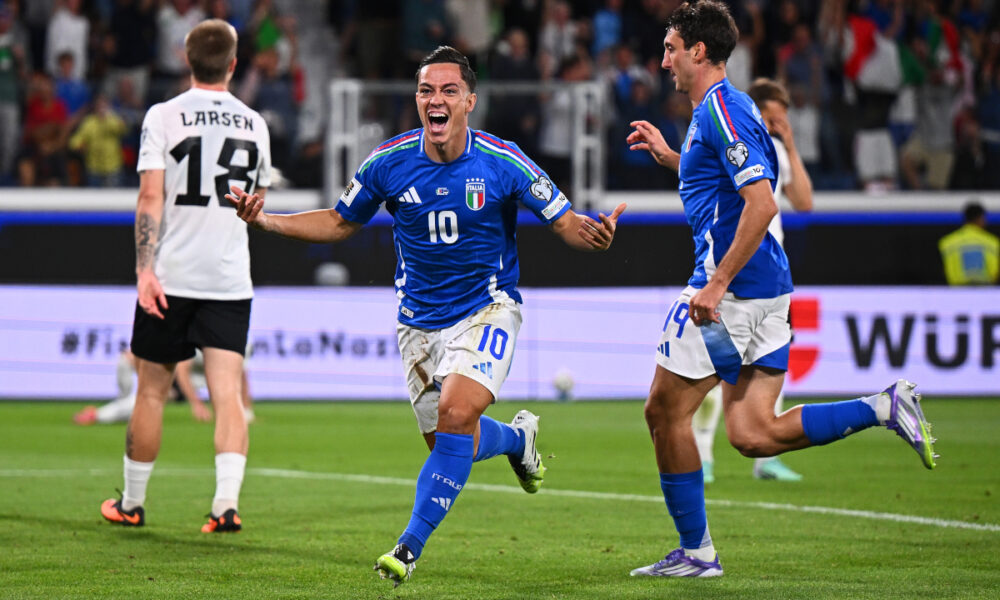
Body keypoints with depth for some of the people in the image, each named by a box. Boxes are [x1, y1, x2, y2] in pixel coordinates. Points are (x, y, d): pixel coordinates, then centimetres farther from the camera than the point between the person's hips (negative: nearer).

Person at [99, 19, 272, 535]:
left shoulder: (164, 116, -4)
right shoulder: (254, 123, 7)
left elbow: (151, 196, -13)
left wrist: (145, 269, -15)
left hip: (171, 277, -2)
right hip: (231, 280, 2)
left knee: (151, 391, 10)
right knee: (227, 394, -3)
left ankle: (132, 502, 21)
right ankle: (227, 501, -20)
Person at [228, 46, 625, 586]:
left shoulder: (502, 162, -14)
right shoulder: (389, 162, -7)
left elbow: (564, 222, -7)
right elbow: (339, 223, 7)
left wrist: (592, 233, -31)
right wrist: (265, 221, -6)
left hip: (487, 309, -3)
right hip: (419, 320, 3)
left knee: (456, 414, -25)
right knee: (450, 443, 6)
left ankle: (410, 544, -18)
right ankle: (516, 437, 43)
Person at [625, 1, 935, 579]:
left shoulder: (721, 110, -13)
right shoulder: (731, 106, 17)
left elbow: (762, 204, -24)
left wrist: (716, 283, -24)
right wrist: (670, 156, 27)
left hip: (732, 291, -10)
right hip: (769, 292, 10)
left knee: (666, 411, 2)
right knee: (753, 434, 5)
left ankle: (696, 551, 7)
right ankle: (883, 407, -4)